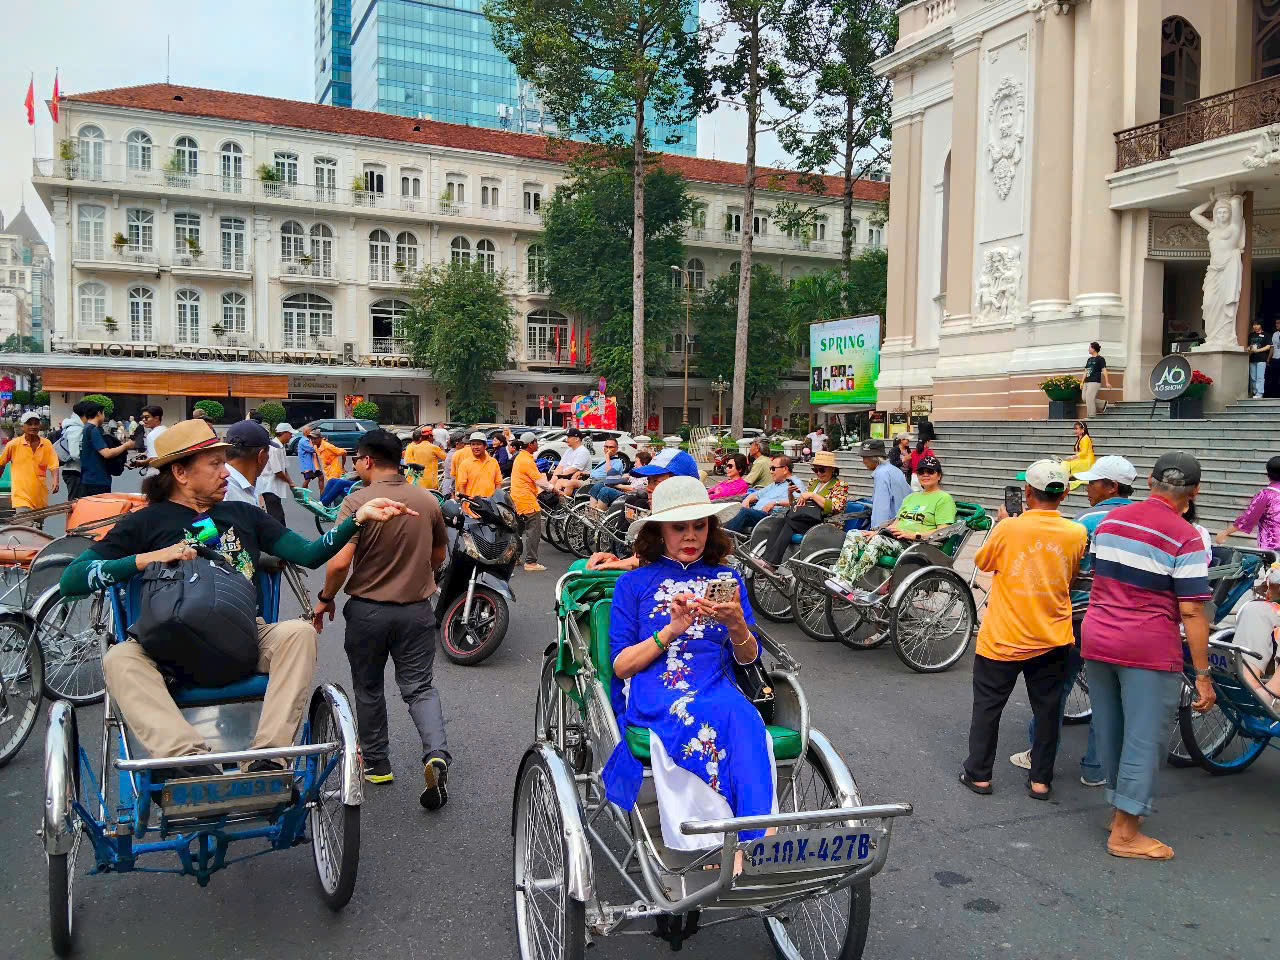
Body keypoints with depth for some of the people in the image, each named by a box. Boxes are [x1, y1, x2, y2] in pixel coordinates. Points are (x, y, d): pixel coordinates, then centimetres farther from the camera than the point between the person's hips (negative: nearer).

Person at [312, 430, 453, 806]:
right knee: (419, 687, 9)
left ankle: (376, 764, 28)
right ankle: (437, 754, -12)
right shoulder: (428, 501, 0)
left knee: (369, 689, 16)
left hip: (368, 609, -3)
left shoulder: (357, 502, -15)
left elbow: (339, 562, -23)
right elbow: (438, 556, 10)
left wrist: (325, 599, -6)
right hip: (417, 610, 3)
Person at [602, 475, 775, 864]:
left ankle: (749, 848, -44)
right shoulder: (634, 583, 12)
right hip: (652, 692, -2)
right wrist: (670, 631, -9)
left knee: (742, 719, -35)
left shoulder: (726, 577, 19)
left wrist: (736, 624, -8)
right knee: (703, 719, -37)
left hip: (718, 687, 2)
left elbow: (748, 658, 14)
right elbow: (621, 665, 6)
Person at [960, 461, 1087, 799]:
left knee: (987, 706, 11)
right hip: (1052, 640, 3)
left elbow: (982, 562, 2)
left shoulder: (1009, 528, -16)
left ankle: (978, 774, 19)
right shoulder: (1077, 533, -6)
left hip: (1003, 639, -2)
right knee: (1047, 710, 15)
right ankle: (1040, 780, 22)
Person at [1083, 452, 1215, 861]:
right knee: (1144, 739, 4)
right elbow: (1191, 613, -14)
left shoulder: (1110, 519, 6)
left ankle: (1120, 808, 32)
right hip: (1149, 650, -6)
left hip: (1096, 639, 6)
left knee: (1109, 732, 17)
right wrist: (1203, 675, -9)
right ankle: (1125, 834, 10)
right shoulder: (1186, 539, -12)